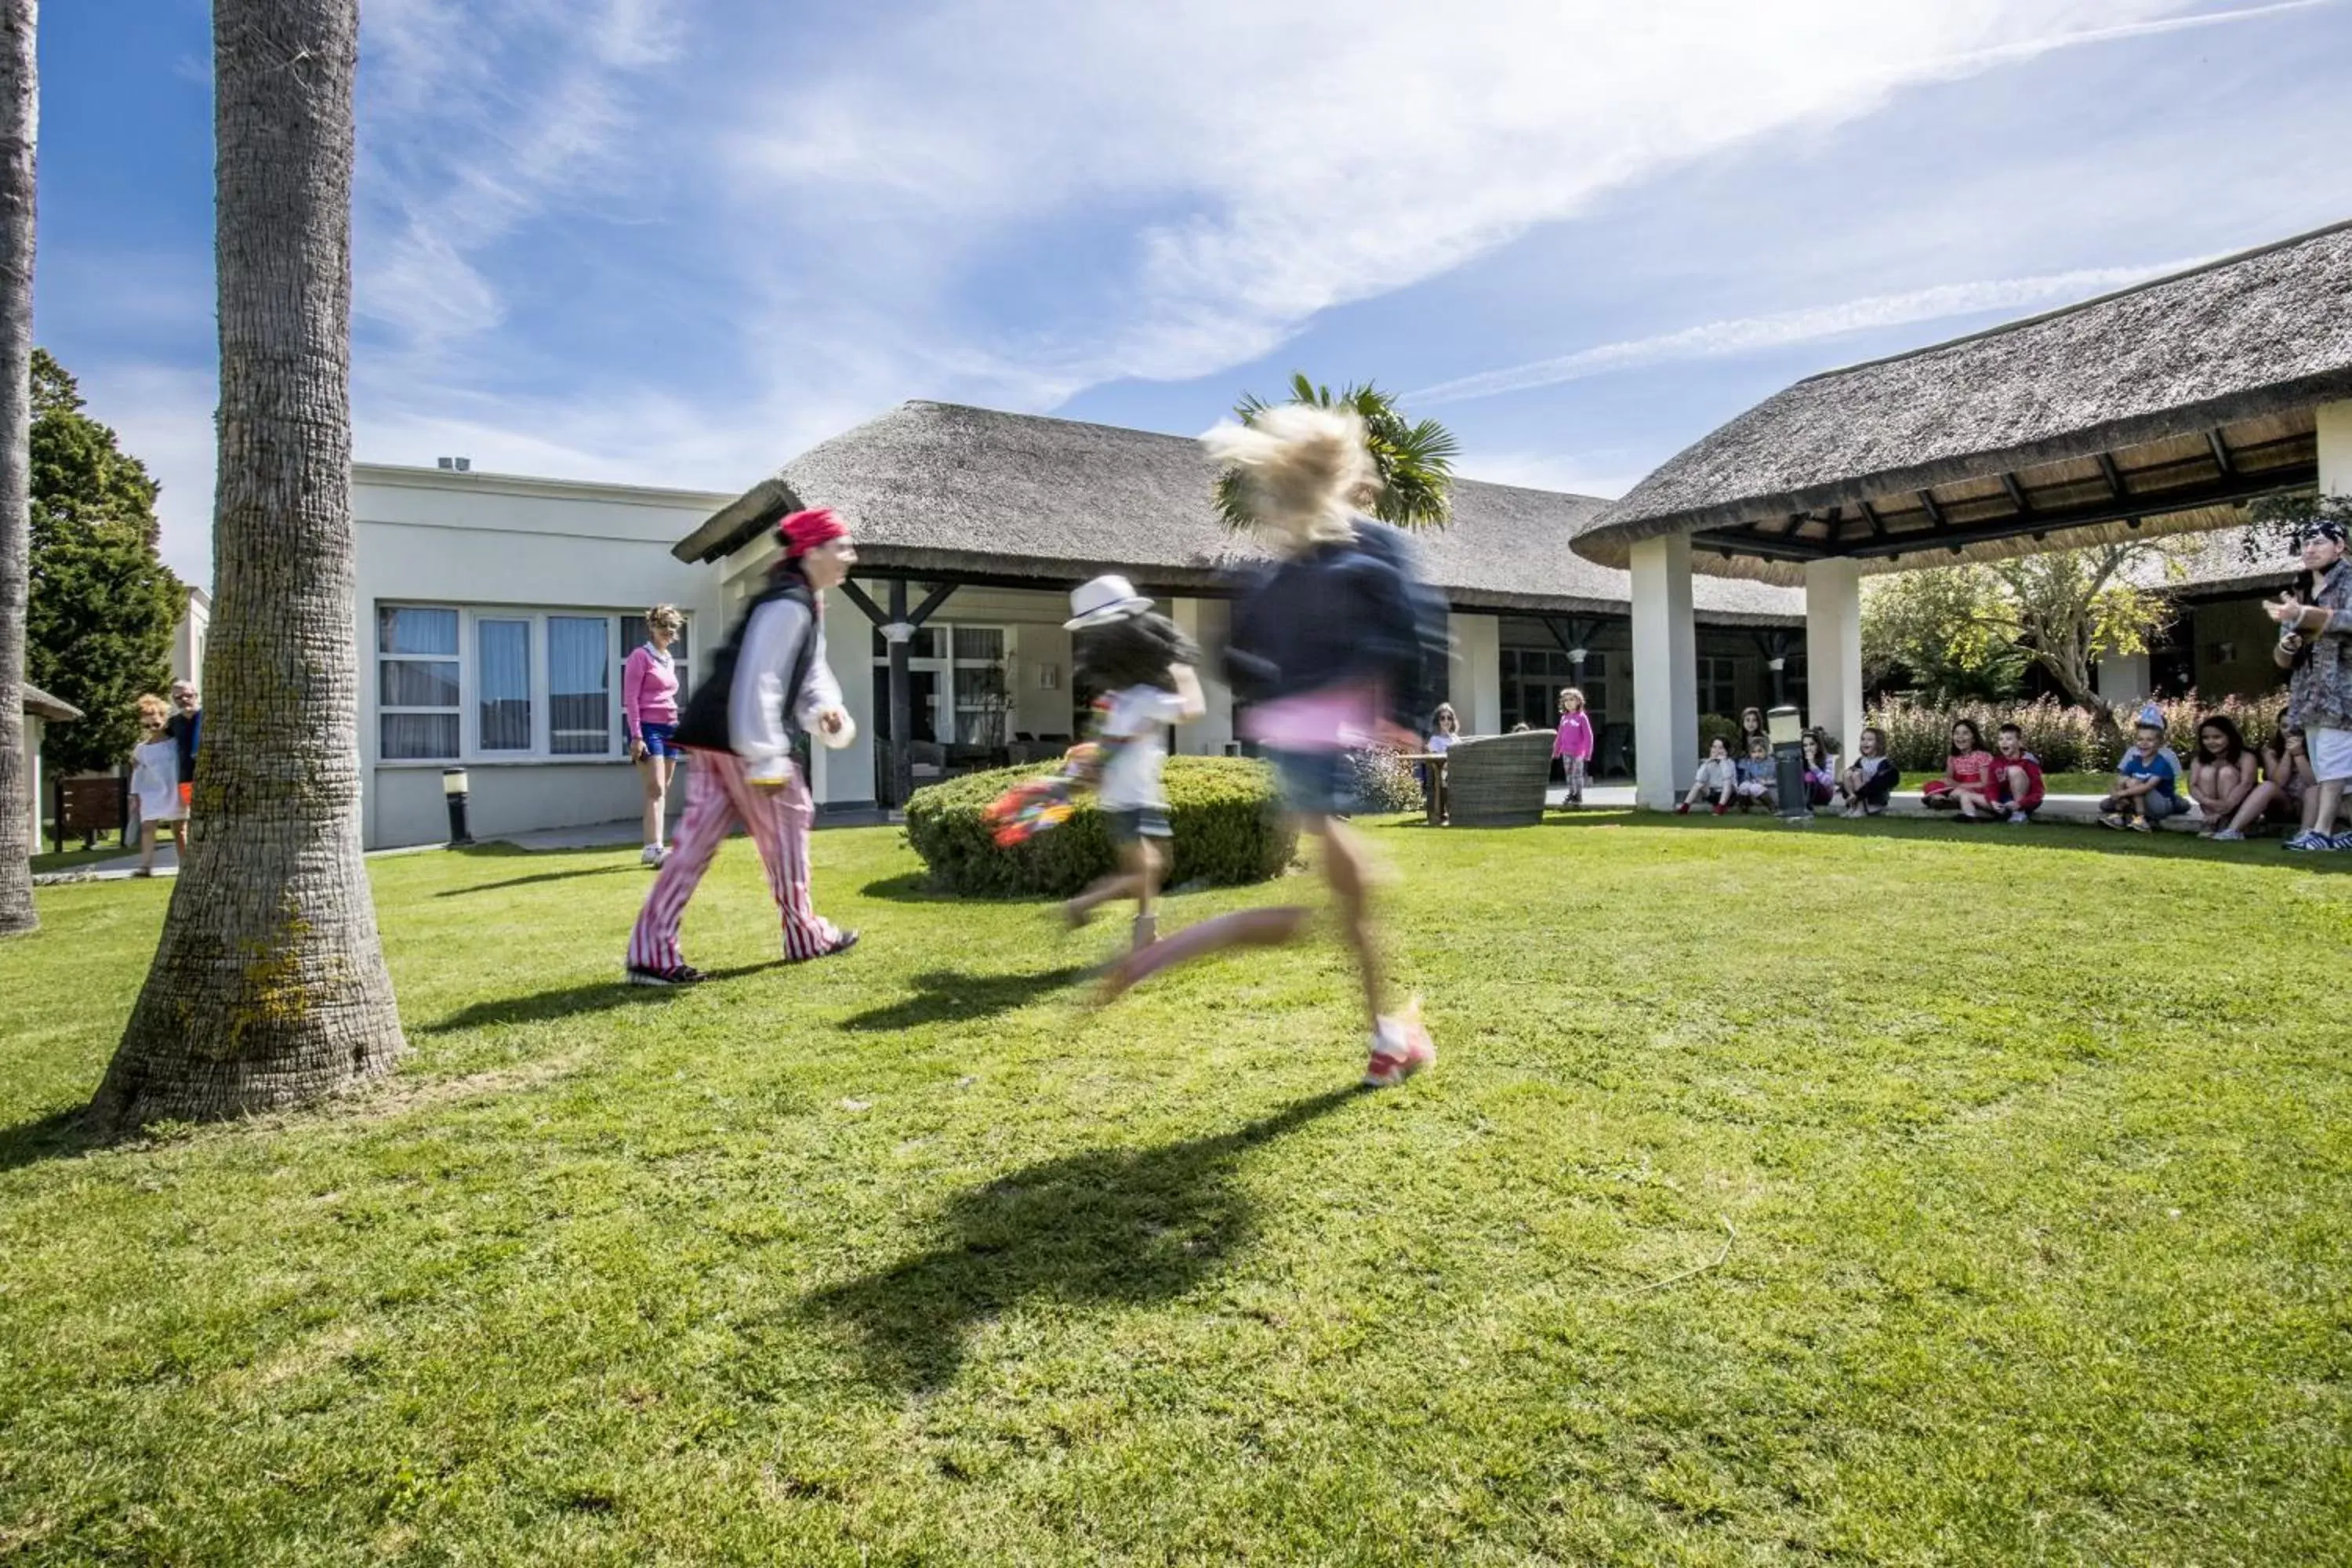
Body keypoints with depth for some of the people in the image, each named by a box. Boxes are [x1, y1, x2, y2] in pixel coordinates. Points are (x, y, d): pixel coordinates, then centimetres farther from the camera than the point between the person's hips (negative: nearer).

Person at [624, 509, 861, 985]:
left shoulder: (804, 604, 19)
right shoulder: (788, 606, -15)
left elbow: (809, 672, 19)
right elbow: (757, 683, -23)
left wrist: (825, 709, -4)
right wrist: (767, 760, -25)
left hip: (713, 735, 10)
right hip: (737, 739, -10)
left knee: (698, 839, 7)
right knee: (785, 826, 5)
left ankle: (651, 953, 7)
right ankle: (807, 936, 21)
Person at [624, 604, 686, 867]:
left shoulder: (669, 660, 17)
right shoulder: (641, 656, -5)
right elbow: (630, 698, -10)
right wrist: (636, 736, -17)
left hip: (670, 728, 7)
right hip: (648, 727, -7)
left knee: (663, 790, 7)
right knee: (656, 789, -14)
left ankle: (654, 848, 12)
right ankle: (654, 847, -17)